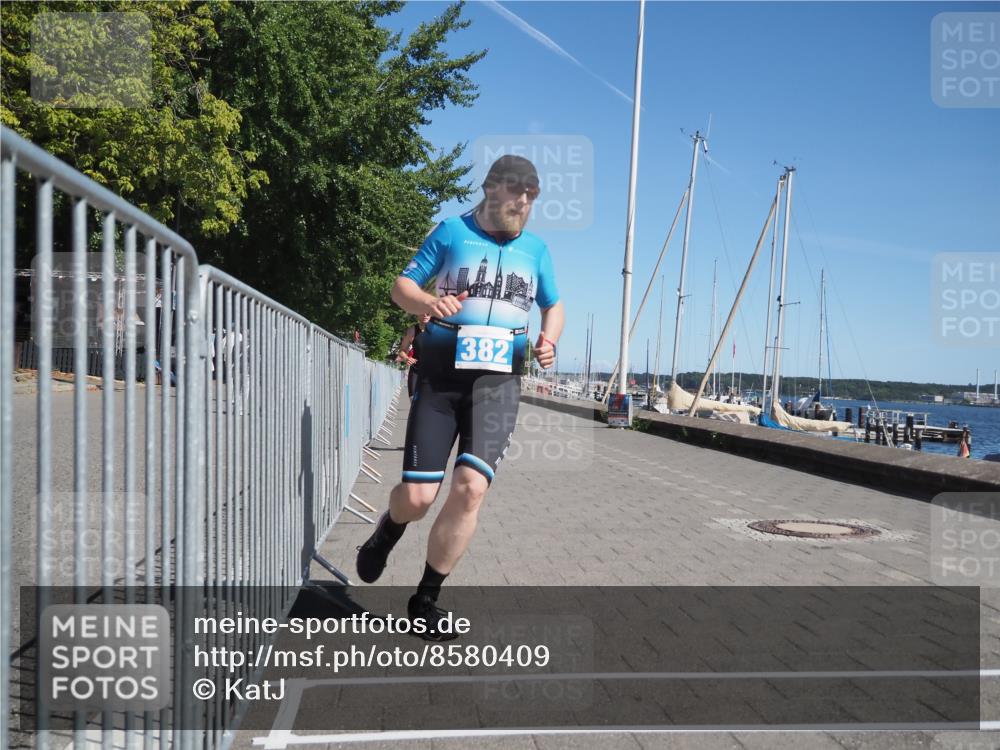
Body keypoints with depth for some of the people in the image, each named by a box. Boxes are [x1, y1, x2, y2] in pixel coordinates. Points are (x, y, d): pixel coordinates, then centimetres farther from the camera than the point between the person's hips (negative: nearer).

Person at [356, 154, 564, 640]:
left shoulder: (536, 248, 12)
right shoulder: (452, 232, 3)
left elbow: (553, 306, 22)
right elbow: (401, 287, 3)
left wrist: (548, 341, 0)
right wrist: (428, 302, -21)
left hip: (498, 382, 2)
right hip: (440, 378, -1)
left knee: (471, 487, -15)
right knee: (418, 495, -7)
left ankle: (426, 599, 4)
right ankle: (389, 529, 34)